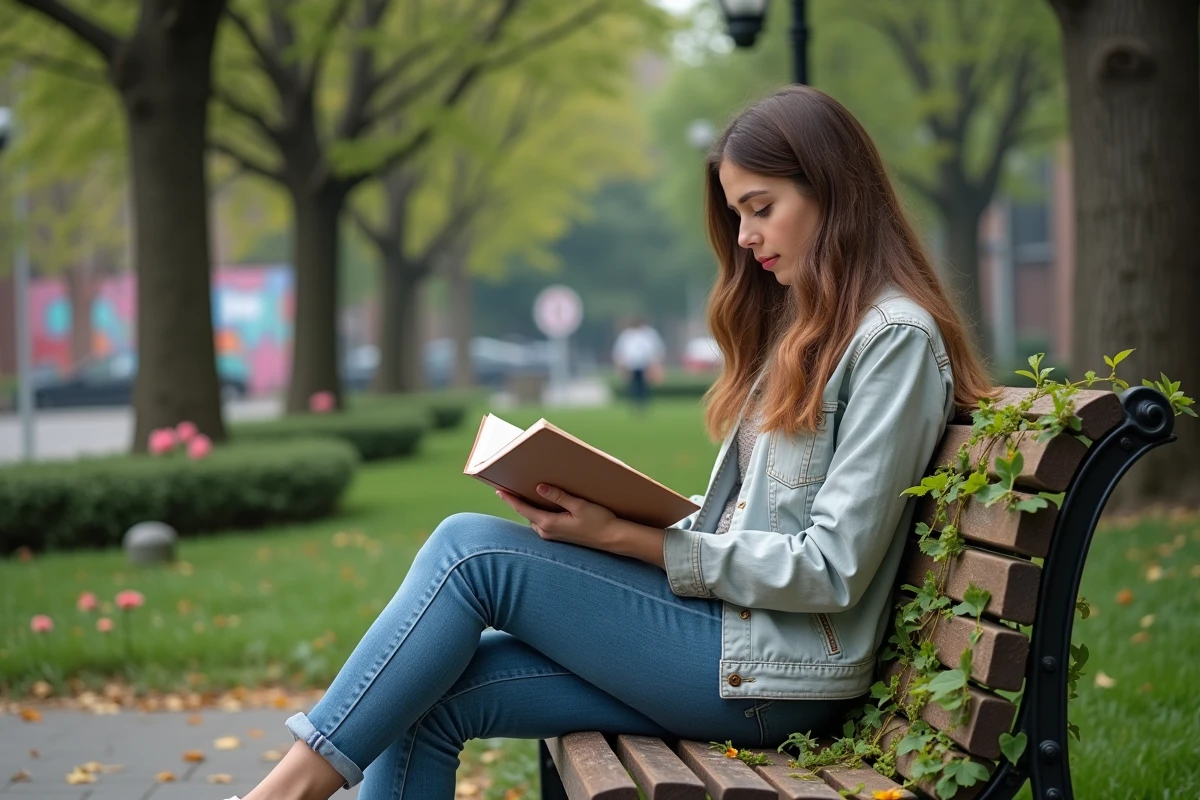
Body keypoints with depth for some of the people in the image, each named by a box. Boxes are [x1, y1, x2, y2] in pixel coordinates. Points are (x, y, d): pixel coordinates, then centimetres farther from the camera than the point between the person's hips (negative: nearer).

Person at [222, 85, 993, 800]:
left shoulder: (894, 338, -8)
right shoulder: (799, 324, 20)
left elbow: (833, 569, -15)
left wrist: (624, 539, -16)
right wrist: (610, 511, 1)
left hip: (777, 673, -8)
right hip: (722, 631, 8)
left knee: (472, 549, -16)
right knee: (427, 700, -9)